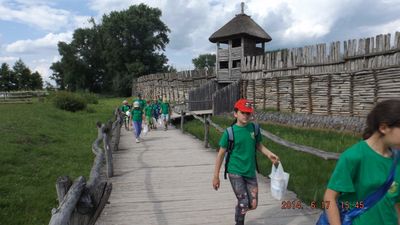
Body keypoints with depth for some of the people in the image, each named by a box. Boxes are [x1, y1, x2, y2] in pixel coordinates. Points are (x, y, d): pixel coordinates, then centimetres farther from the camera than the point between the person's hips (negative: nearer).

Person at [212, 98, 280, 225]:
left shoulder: (254, 128, -3)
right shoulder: (229, 132, -12)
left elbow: (258, 145, 12)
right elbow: (221, 154, -7)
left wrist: (269, 154, -8)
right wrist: (216, 176, -5)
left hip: (250, 172, 4)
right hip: (235, 172, -4)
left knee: (253, 205, 9)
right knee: (243, 203, -6)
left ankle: (239, 212, 40)